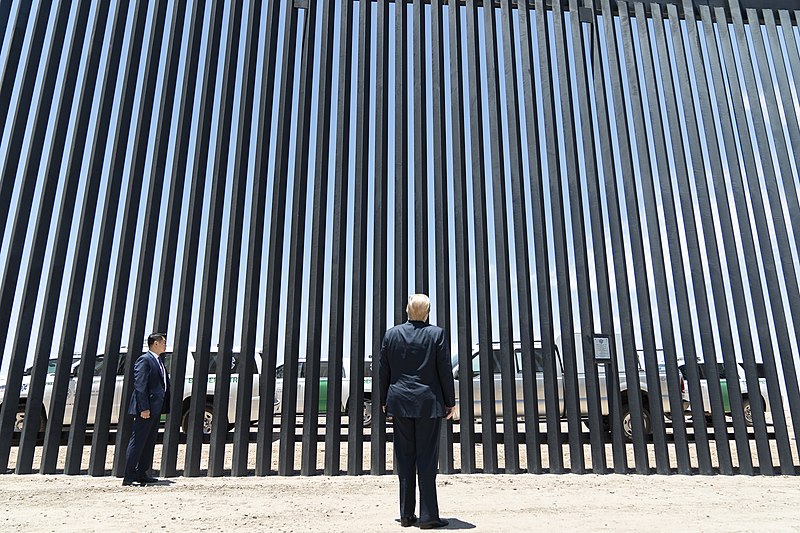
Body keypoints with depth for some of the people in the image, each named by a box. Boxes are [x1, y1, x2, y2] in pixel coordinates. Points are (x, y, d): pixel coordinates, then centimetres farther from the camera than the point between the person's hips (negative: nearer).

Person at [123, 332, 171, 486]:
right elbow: (139, 385, -17)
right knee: (137, 443, -4)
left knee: (149, 443, 14)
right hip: (146, 409, -9)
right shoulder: (144, 360, -11)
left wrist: (164, 407, 13)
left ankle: (142, 474, 22)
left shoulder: (159, 361, 18)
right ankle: (129, 477, 1)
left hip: (156, 409, 9)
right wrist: (144, 408, -22)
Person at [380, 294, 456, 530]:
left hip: (399, 403, 3)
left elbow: (384, 371, 6)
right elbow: (445, 371, -4)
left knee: (405, 459, 9)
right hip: (428, 403, -2)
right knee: (427, 459, 2)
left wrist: (384, 401, 14)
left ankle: (406, 515, 15)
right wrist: (450, 402, 5)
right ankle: (428, 516, 6)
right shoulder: (437, 334, -5)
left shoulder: (391, 334, 3)